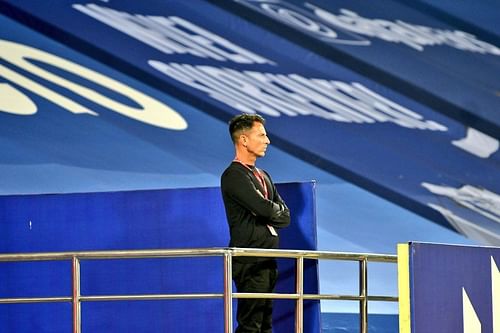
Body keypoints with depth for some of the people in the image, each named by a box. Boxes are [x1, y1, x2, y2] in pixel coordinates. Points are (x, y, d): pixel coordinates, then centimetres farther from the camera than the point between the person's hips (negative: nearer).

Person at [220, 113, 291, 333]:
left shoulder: (262, 176, 19)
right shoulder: (234, 176, -10)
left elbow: (285, 215, 13)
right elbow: (264, 208, -20)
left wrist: (268, 216, -6)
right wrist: (275, 212, 1)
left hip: (267, 259, 9)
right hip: (249, 262, -9)